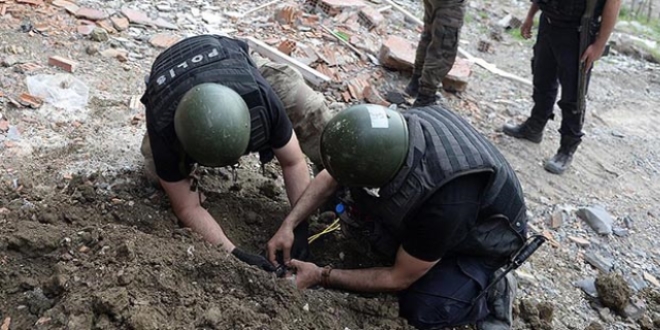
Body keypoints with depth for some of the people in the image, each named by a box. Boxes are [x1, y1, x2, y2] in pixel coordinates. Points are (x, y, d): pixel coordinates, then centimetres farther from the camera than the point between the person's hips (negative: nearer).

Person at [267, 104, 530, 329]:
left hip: (482, 238, -5)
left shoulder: (443, 206, -44)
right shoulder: (394, 128, -27)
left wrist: (322, 277, -19)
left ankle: (491, 290, 2)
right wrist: (289, 224, -16)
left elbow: (400, 279, -25)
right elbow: (331, 176, -8)